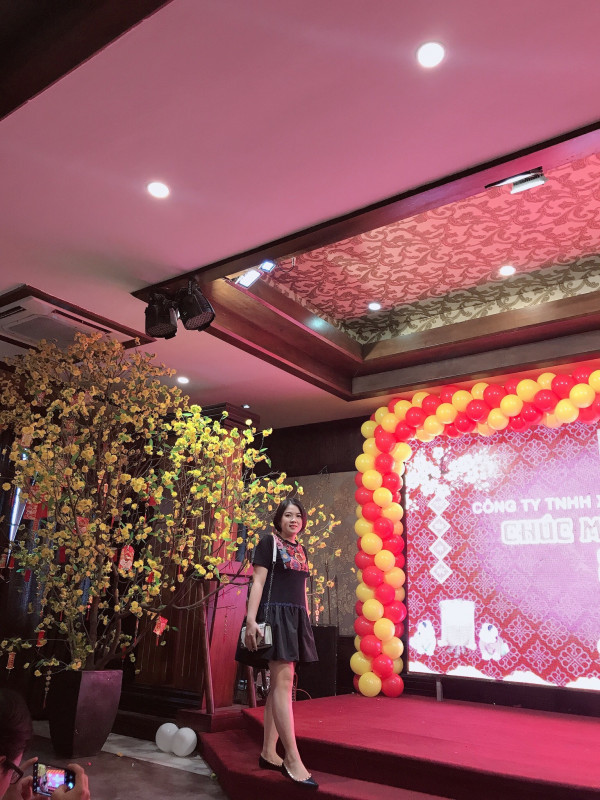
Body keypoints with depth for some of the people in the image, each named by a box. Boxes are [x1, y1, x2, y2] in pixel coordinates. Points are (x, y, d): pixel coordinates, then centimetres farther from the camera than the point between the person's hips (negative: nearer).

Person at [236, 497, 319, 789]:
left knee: (280, 683, 8)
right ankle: (292, 759, -11)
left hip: (296, 618, 8)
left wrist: (307, 622, 18)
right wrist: (251, 619, -19)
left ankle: (268, 753, 15)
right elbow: (258, 582, -10)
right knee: (283, 681, -12)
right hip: (275, 615, -8)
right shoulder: (268, 542, -2)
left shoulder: (301, 550, 18)